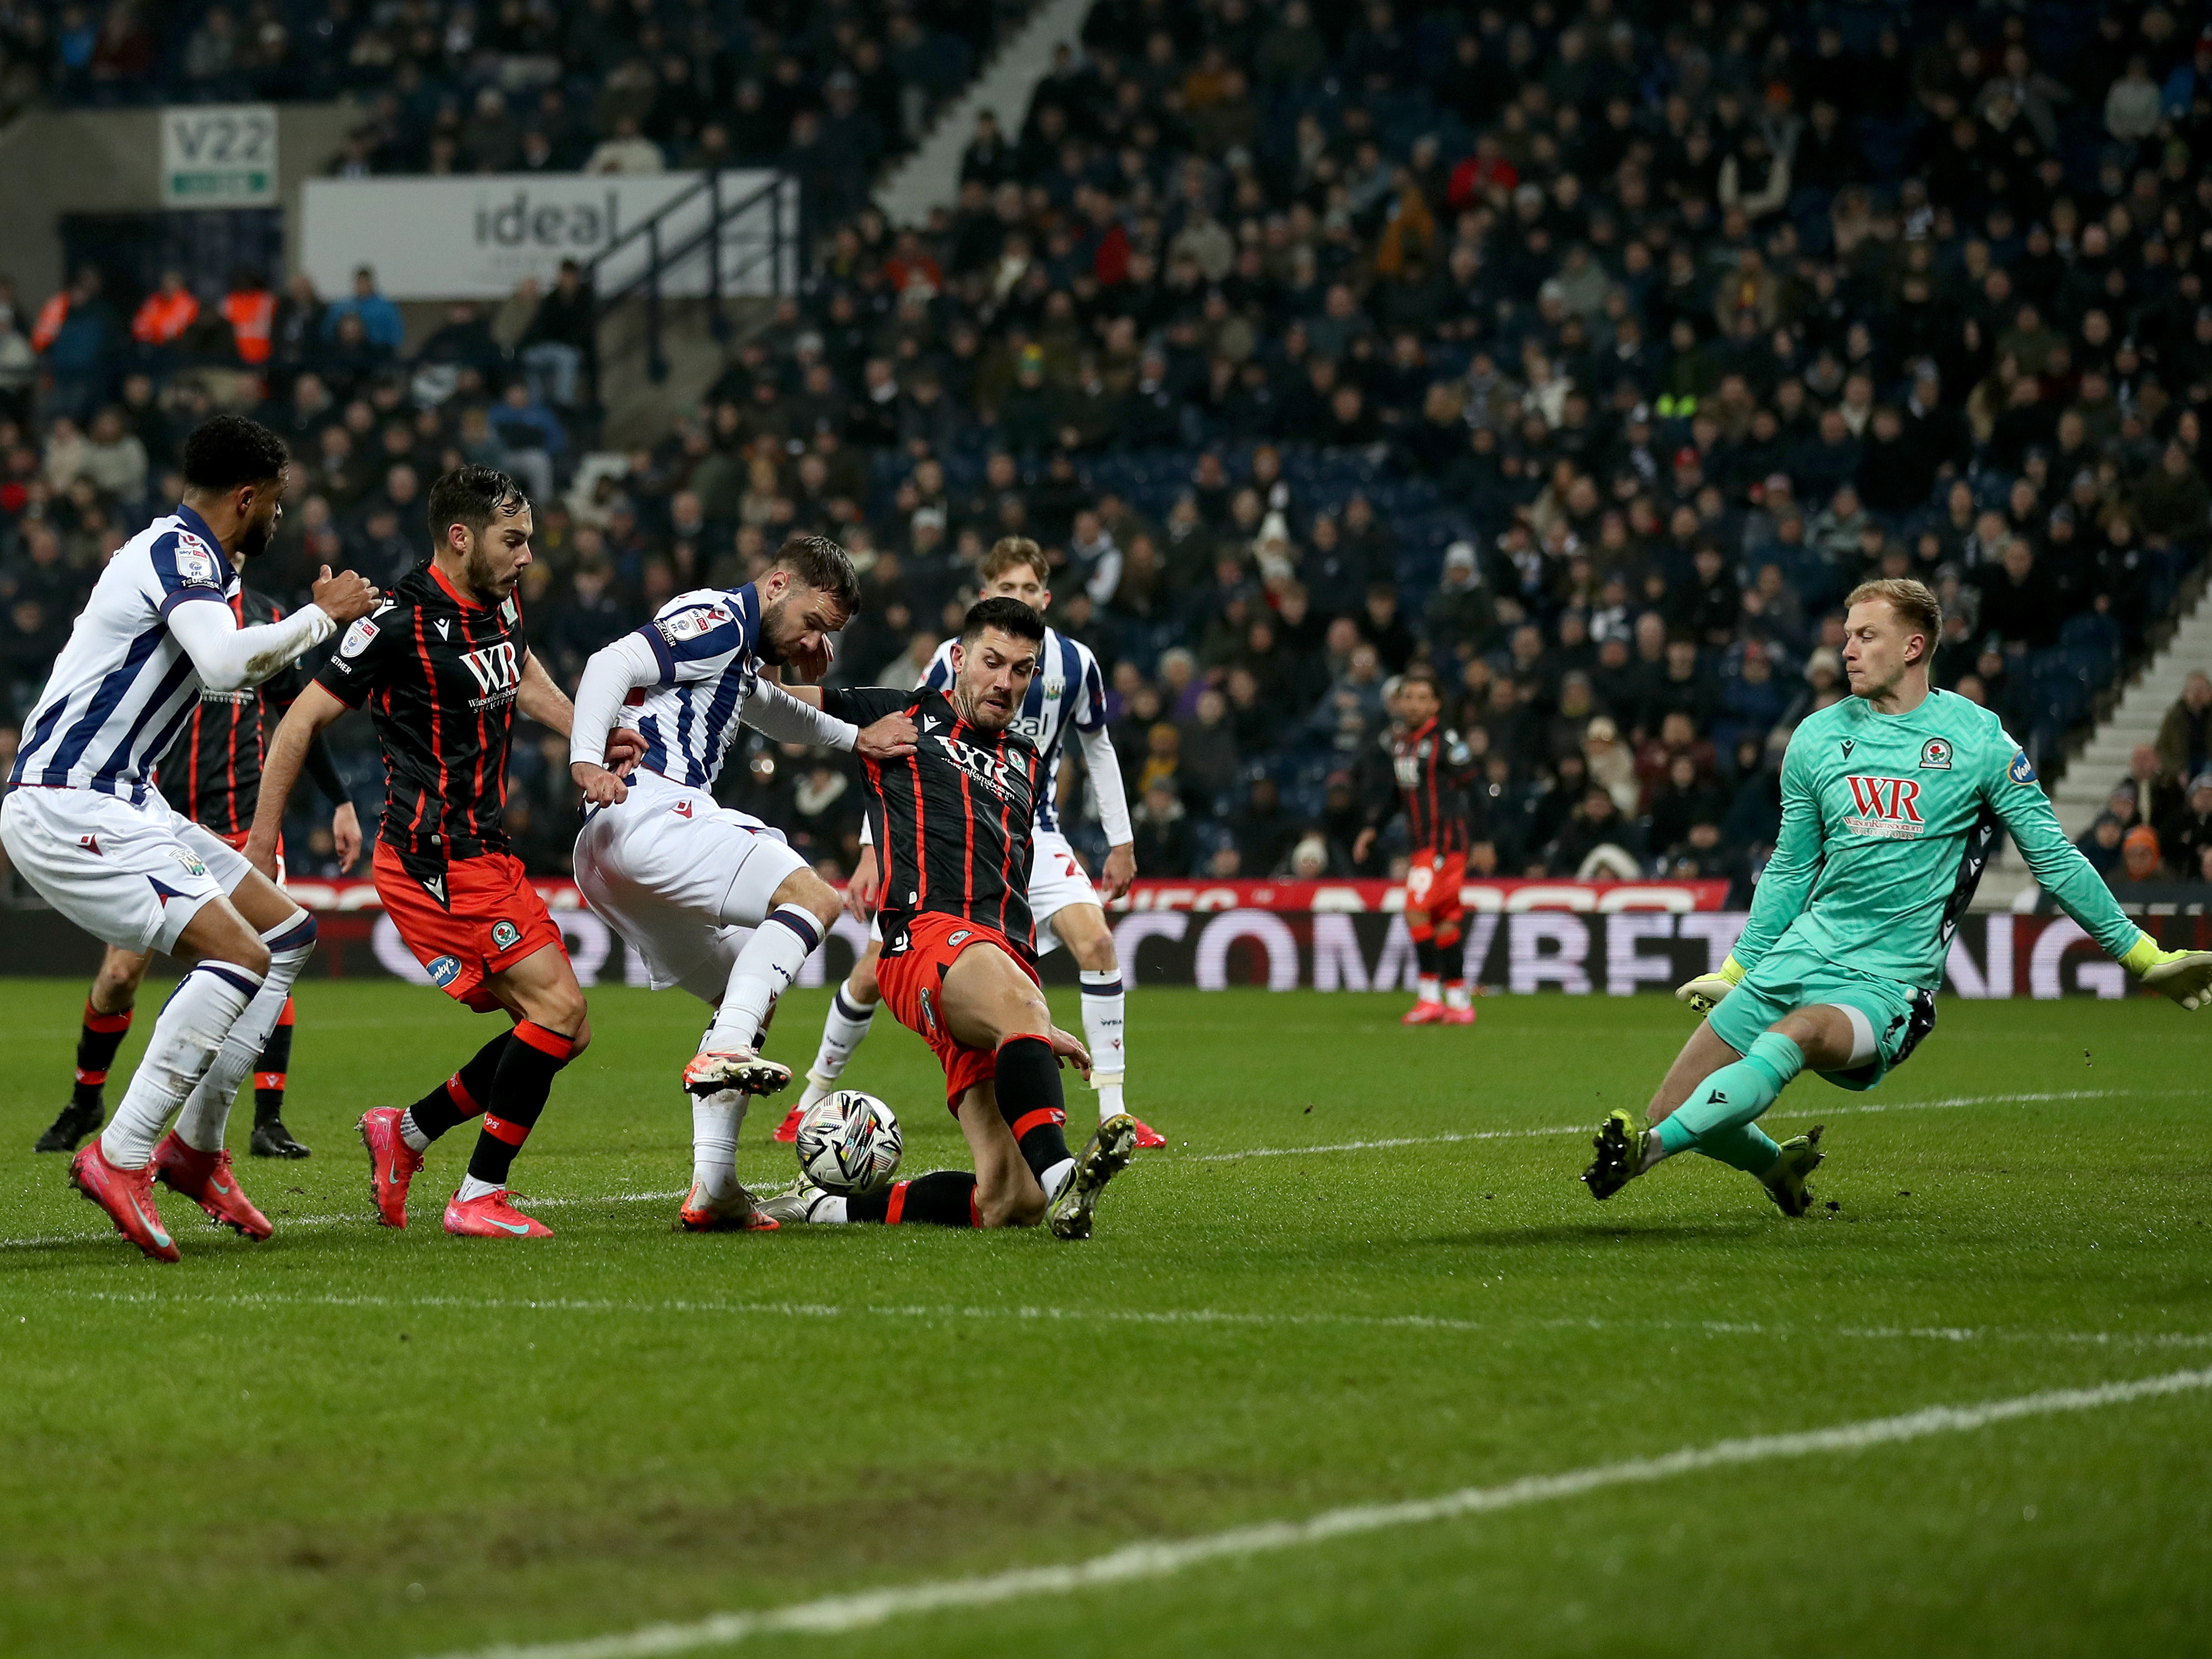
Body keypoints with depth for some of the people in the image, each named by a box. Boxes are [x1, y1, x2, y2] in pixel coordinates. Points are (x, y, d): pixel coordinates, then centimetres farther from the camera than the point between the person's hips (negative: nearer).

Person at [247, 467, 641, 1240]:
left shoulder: (499, 604, 9)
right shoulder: (400, 624, -16)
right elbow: (301, 721, -10)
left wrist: (591, 738, 15)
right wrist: (261, 845, -8)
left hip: (483, 855, 9)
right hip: (438, 863, -9)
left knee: (561, 1031, 8)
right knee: (559, 1009, -15)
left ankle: (406, 1132, 19)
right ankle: (479, 1199, -10)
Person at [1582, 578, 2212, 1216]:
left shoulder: (1977, 739, -1)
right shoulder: (1817, 738, 10)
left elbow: (2054, 859, 6)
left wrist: (2142, 954, 6)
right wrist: (1735, 971, 26)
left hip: (1886, 985, -5)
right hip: (1798, 958, 5)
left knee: (1795, 1034, -37)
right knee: (1673, 1104, -4)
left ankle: (1651, 1149, -50)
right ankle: (1779, 1168, 26)